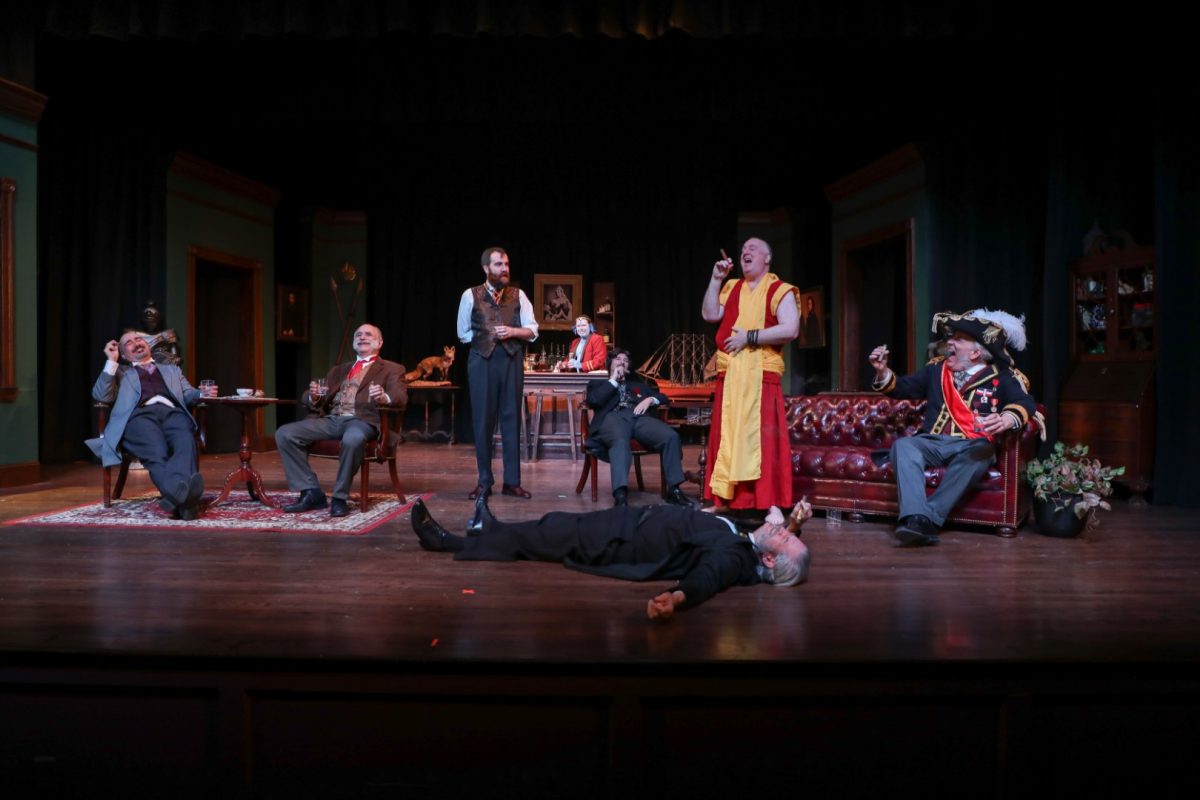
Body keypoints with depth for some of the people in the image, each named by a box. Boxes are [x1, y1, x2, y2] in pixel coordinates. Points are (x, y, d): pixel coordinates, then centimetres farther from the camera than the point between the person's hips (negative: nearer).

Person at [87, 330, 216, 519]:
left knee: (186, 444, -38)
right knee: (157, 453, -38)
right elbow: (101, 396, 16)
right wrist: (111, 361, 13)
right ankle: (181, 494, -64)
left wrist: (202, 394, 1)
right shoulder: (121, 373, 35)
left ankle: (183, 497, -63)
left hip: (173, 412, 1)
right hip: (140, 415, -1)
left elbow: (187, 395, 24)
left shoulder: (172, 370, 40)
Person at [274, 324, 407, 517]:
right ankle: (312, 492, -10)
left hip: (362, 420, -5)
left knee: (352, 439, -40)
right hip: (330, 419, 6)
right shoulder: (338, 370, 30)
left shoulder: (391, 369, 14)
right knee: (284, 433, -15)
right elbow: (311, 401, 24)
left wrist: (384, 397, -29)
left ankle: (340, 497, -23)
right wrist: (314, 397, -2)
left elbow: (401, 396, -5)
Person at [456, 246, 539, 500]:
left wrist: (512, 331, -12)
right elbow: (464, 333, 9)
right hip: (481, 360, -1)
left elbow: (532, 331, 4)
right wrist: (487, 336, -1)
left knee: (511, 418, 3)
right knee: (483, 419, 1)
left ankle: (512, 481, 8)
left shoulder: (518, 295, 9)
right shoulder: (470, 295, 4)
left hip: (512, 360, 2)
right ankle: (484, 481, 10)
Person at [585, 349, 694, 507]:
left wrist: (649, 399, 7)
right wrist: (613, 380, 12)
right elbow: (593, 401, 6)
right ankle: (620, 495, -56)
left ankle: (674, 489, -23)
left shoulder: (638, 384, 39)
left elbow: (664, 397, 30)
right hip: (613, 416, -3)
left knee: (671, 436, -28)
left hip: (638, 416, 3)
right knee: (620, 440, -42)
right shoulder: (598, 383, 30)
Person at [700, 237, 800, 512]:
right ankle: (729, 500, 10)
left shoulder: (780, 291, 0)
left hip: (761, 376, -5)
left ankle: (765, 505, -5)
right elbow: (709, 315, 7)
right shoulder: (731, 288, 19)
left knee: (760, 440, -8)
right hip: (729, 375, 5)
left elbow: (790, 330, -13)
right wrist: (716, 280, 2)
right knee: (728, 440, 5)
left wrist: (749, 337, -14)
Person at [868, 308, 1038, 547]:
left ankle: (928, 518, -41)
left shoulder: (1000, 378, 9)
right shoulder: (936, 369, 22)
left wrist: (1005, 420, -30)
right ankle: (916, 519, -48)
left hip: (971, 446, -3)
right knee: (903, 445, -29)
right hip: (931, 442, 3)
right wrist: (882, 371, 4)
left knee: (979, 454, -38)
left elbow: (1025, 402, -7)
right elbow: (901, 387, 26)